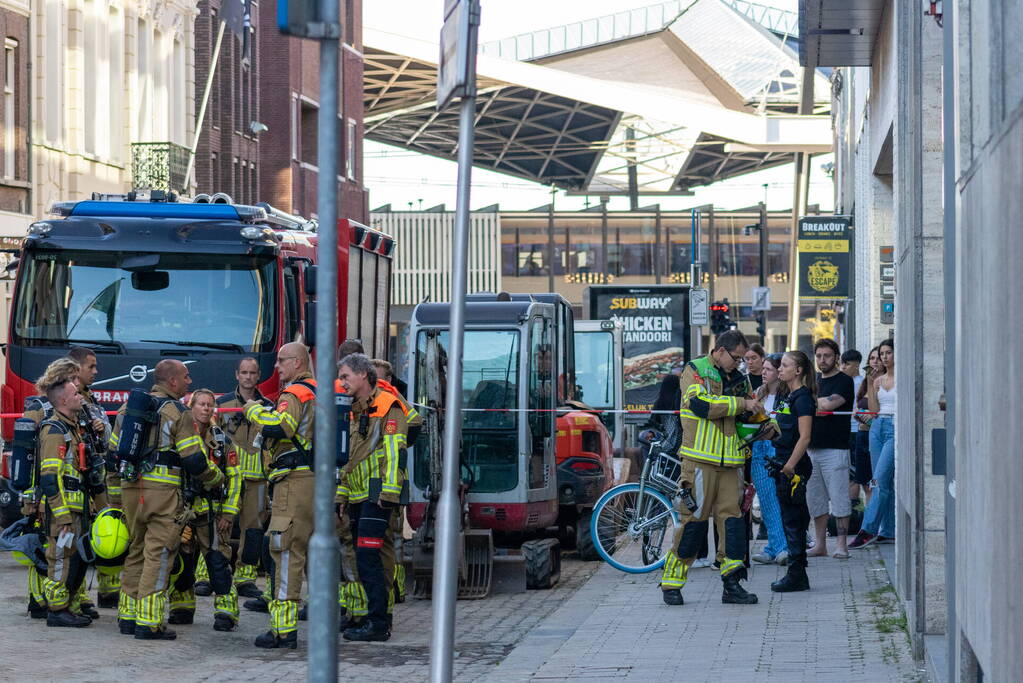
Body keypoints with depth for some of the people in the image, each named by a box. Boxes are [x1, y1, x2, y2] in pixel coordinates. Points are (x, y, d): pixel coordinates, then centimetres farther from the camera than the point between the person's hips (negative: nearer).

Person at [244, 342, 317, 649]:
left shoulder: (295, 394, -10)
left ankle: (284, 629, -12)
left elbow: (278, 427, -27)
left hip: (295, 482, -9)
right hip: (317, 482, 9)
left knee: (287, 553, -9)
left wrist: (254, 410, -11)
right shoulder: (318, 393, 20)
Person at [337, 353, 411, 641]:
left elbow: (395, 453, -15)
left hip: (378, 496, -9)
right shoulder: (354, 413, 21)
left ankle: (377, 623, -15)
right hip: (358, 497, 9)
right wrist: (342, 497, 22)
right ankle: (377, 617, 13)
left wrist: (388, 491, -21)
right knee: (368, 560, 9)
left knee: (368, 557, -15)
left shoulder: (388, 408, -7)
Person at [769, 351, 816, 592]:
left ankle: (796, 575, -3)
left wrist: (790, 465, -21)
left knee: (793, 520, -6)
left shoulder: (802, 398, -12)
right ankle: (797, 574, 15)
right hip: (783, 464, 10)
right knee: (790, 520, 11)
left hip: (795, 466, -9)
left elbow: (804, 437, -18)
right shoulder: (785, 396, 16)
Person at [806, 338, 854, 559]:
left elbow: (828, 404, -16)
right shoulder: (814, 380, 18)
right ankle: (819, 544, 14)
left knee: (839, 498, -6)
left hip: (835, 448, -7)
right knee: (815, 499, 8)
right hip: (812, 447, 7)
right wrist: (818, 406, 0)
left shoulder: (844, 381, -4)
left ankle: (841, 545, -3)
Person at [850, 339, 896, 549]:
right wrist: (870, 386, 6)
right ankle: (888, 532, 10)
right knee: (885, 481, 6)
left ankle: (868, 530, -17)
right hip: (877, 427, 7)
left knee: (881, 479, -15)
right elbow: (874, 409, 11)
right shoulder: (878, 380, 16)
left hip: (896, 429, -7)